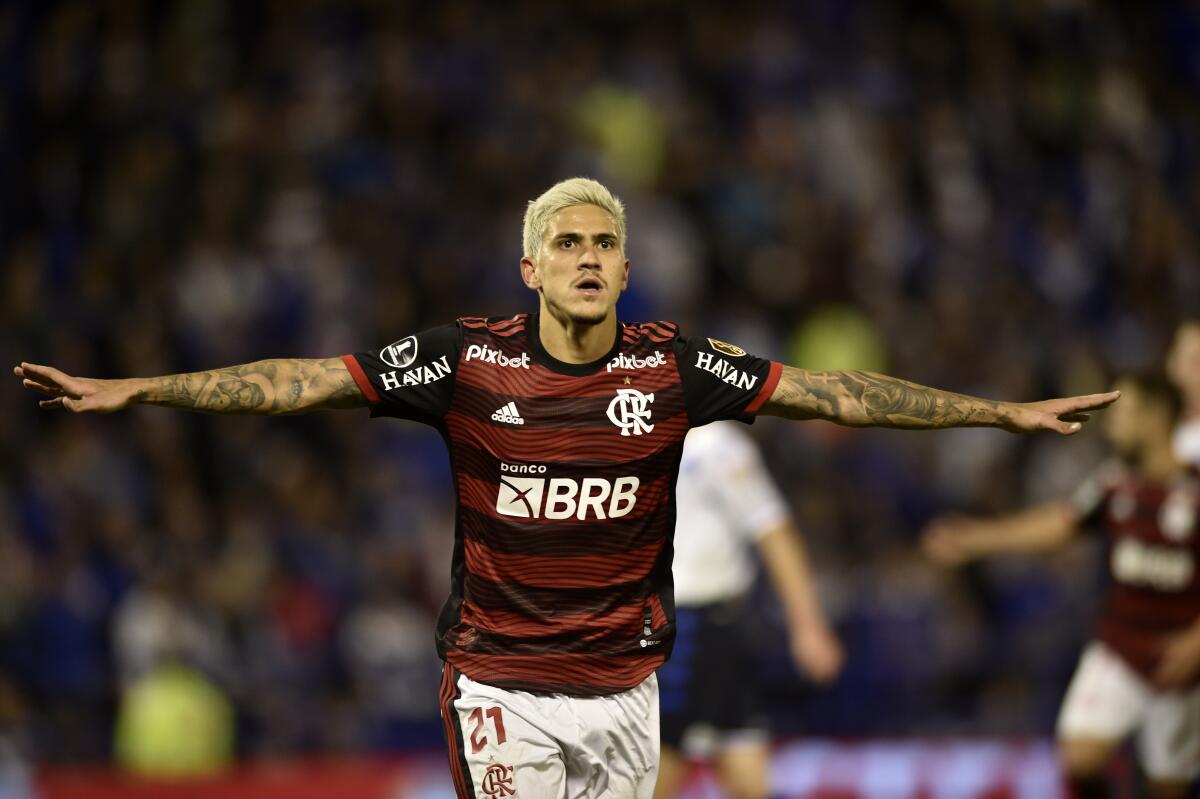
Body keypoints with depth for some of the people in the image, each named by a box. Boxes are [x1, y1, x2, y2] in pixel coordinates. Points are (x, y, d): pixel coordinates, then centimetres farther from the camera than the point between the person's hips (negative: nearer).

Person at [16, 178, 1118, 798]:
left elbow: (832, 395, 3)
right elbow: (304, 381, -7)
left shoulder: (674, 367, -1)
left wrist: (1007, 412, 3)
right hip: (502, 686, -2)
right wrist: (129, 391, -12)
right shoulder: (470, 359, -6)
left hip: (625, 686, 2)